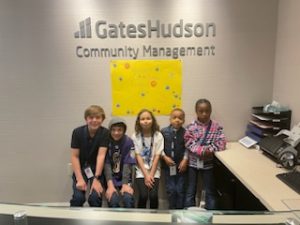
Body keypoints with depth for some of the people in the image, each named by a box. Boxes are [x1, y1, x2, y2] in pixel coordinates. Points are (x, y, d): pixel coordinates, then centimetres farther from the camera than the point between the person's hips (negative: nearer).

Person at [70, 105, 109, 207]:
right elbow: (74, 156, -10)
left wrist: (96, 178, -26)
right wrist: (80, 179, -18)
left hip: (97, 168, -1)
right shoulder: (77, 132, -10)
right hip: (81, 168, 1)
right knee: (78, 197, -17)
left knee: (95, 197, -18)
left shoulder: (105, 133, -14)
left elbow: (101, 155, -19)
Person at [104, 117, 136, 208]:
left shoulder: (128, 142, -8)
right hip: (111, 178, 0)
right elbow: (106, 164, -13)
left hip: (125, 178, 0)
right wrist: (110, 185, -24)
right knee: (113, 199, -24)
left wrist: (125, 184, -23)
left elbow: (127, 164, -12)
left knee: (128, 198, -25)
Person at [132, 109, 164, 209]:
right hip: (141, 171, 0)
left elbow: (157, 156, -5)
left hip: (154, 171, 0)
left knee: (153, 195, -17)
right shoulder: (135, 136, -5)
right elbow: (138, 156, -6)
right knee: (143, 195, -17)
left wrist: (151, 175, -10)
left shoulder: (158, 136, -4)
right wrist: (146, 175, -11)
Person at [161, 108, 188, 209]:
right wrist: (165, 157, -12)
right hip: (168, 165, 0)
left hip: (181, 165, 0)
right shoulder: (164, 131, -5)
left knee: (180, 190, 7)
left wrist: (185, 160, -13)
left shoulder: (185, 133, -6)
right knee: (171, 190, 7)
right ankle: (172, 209, 27)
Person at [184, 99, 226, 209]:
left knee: (210, 191, 12)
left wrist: (209, 150, -23)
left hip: (208, 163, 1)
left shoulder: (216, 126, -4)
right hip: (193, 162, 0)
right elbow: (189, 144, -13)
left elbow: (221, 144, -9)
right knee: (191, 191, 11)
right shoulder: (191, 127, -7)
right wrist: (204, 151, -22)